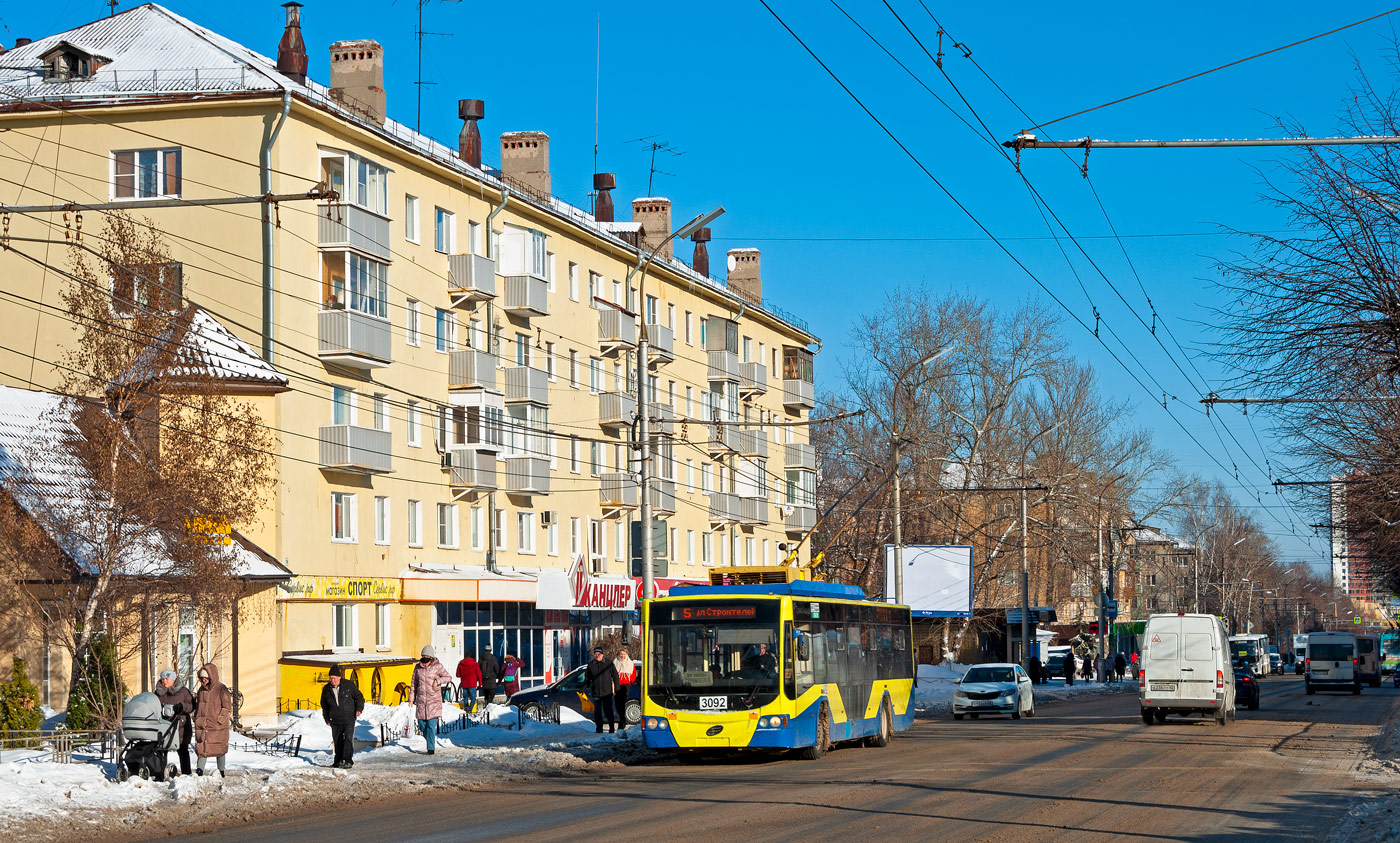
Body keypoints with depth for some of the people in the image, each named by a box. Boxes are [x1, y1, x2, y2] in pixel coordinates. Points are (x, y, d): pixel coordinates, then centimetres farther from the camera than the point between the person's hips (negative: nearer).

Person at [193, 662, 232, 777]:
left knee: (219, 750, 5)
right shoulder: (201, 690, 11)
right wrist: (197, 719, 10)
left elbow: (227, 707, -7)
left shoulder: (221, 689, -7)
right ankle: (200, 771, -1)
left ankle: (221, 772, 14)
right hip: (202, 726, 5)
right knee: (201, 750, -1)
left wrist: (219, 720, -13)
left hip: (217, 727, -5)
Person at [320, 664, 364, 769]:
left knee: (348, 739, -15)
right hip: (335, 720, 4)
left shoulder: (349, 685, -4)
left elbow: (359, 697, 6)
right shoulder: (326, 689, 6)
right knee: (337, 741, 6)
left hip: (349, 718, -4)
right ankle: (338, 761, 18)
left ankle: (348, 761, -18)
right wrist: (327, 719, 15)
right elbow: (324, 705, 18)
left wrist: (359, 709, -9)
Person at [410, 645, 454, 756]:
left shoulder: (437, 666, -4)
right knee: (422, 725, 7)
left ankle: (431, 747, -1)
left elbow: (449, 677, 4)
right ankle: (433, 739, 34)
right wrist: (411, 698, 10)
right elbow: (414, 684, 12)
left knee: (431, 725, -8)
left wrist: (438, 680, -13)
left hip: (434, 700, -4)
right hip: (421, 701, 4)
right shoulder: (418, 667, 5)